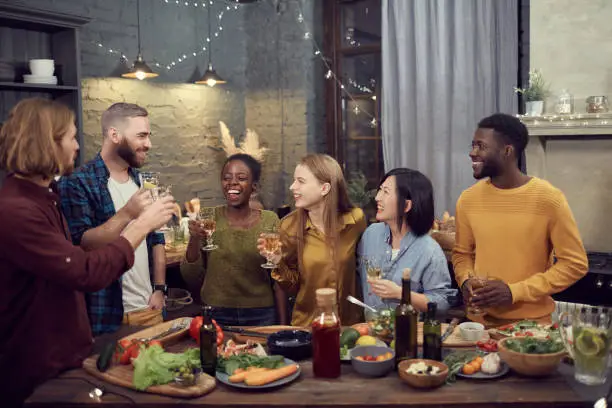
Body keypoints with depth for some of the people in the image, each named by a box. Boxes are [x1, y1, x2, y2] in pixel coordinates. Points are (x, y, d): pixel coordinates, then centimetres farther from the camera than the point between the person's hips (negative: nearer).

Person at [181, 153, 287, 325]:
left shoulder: (270, 221, -4)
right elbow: (193, 279, -4)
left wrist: (283, 325, -2)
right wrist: (194, 240, -19)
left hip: (261, 316, 0)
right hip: (216, 315, 0)